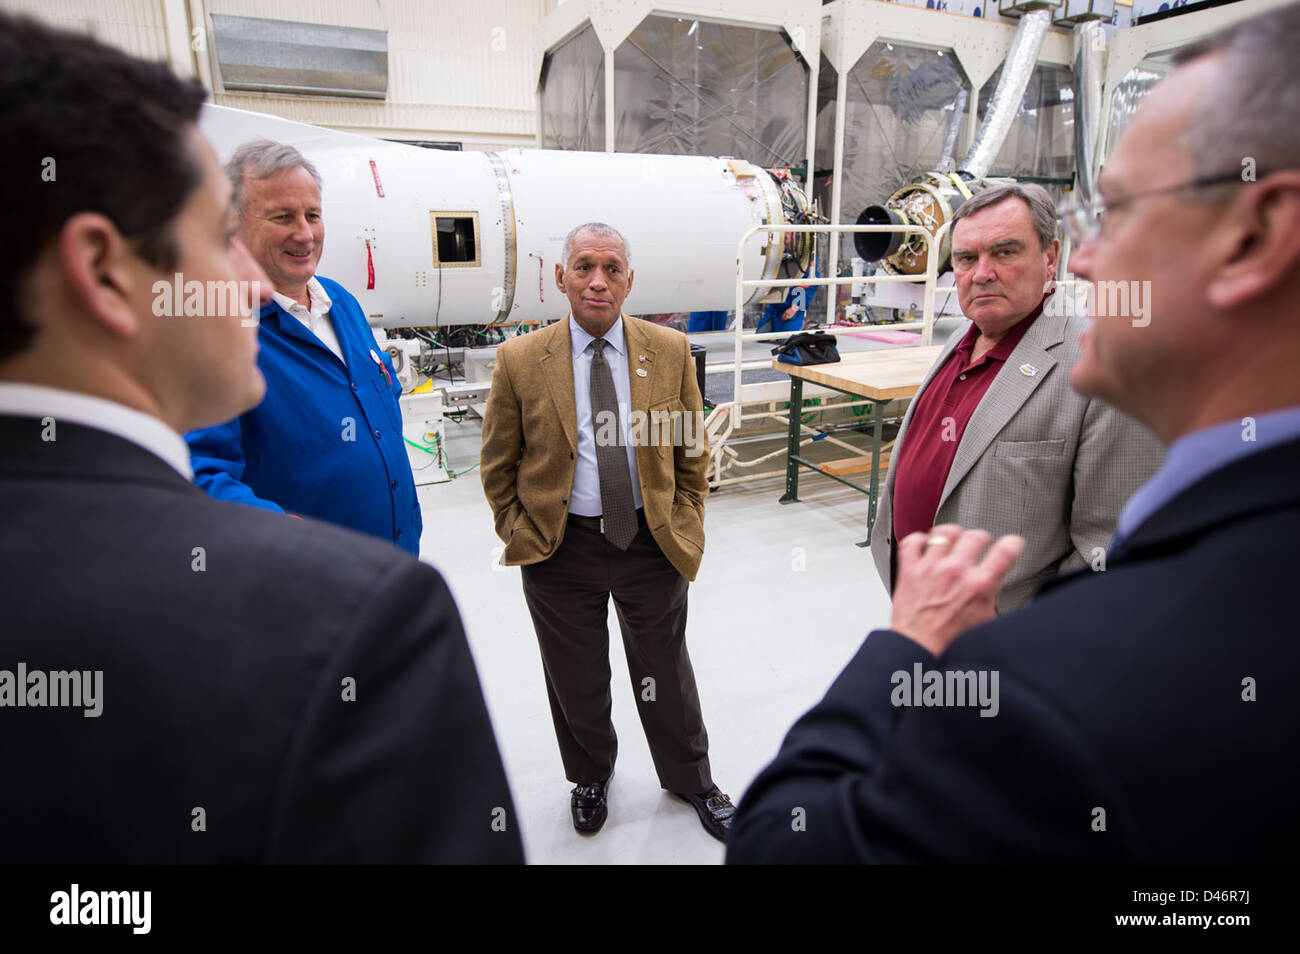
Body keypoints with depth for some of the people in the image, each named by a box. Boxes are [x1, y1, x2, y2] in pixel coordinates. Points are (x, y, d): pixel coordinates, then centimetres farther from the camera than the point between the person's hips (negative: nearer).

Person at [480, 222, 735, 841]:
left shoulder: (670, 351, -3)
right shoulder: (520, 361, -7)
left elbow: (692, 450, 5)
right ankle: (590, 776, 48)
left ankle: (691, 781, 44)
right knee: (576, 679, 18)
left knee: (664, 673, 18)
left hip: (652, 542, 1)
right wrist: (521, 532, -2)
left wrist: (685, 526, 1)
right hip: (561, 547, 0)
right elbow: (498, 464, 2)